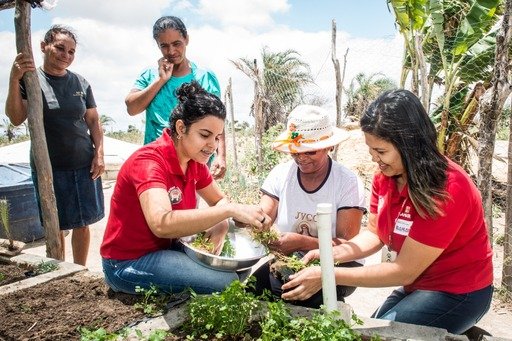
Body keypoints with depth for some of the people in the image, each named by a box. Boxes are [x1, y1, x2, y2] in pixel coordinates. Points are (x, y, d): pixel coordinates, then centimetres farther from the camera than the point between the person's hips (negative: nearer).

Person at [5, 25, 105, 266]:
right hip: (49, 166, -2)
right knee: (55, 226, 6)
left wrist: (99, 153, 1)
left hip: (84, 165, 3)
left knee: (83, 223, 8)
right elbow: (16, 119, -11)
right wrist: (14, 79, -21)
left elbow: (93, 121, 10)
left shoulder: (80, 83, 7)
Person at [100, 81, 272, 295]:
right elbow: (162, 223, -42)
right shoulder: (149, 161, -25)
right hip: (128, 262, -8)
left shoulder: (194, 161, -1)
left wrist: (220, 226, -16)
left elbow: (219, 200, 7)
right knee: (225, 282, -22)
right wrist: (230, 210, -43)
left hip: (167, 247, 8)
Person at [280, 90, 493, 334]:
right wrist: (329, 254, -17)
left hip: (456, 292, -6)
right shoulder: (384, 177, -10)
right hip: (415, 284, 7)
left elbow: (404, 272, -26)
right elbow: (374, 234, 0)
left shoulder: (446, 190, -31)